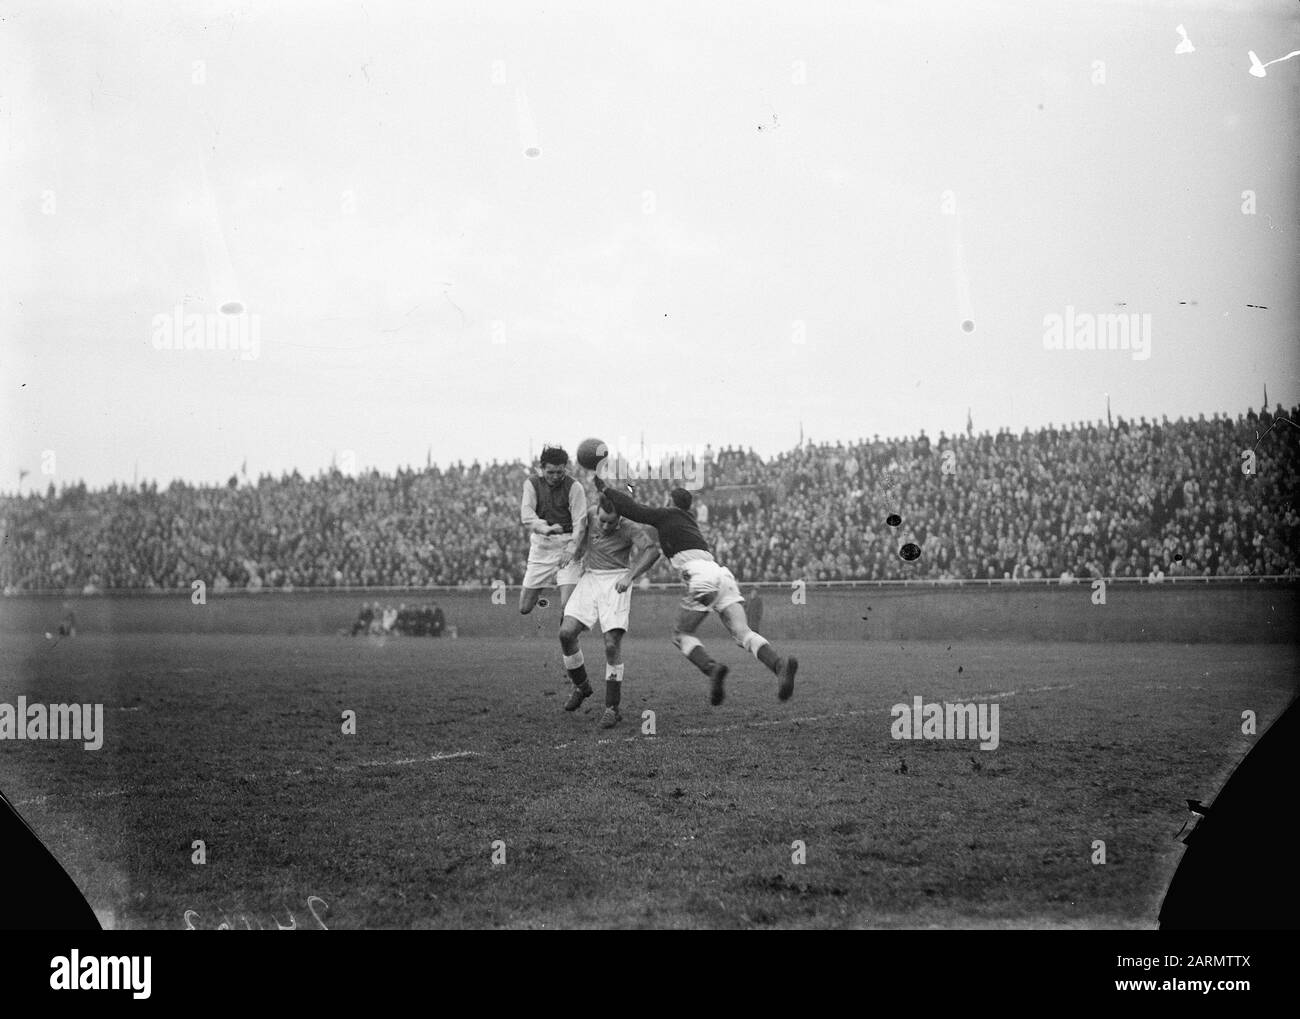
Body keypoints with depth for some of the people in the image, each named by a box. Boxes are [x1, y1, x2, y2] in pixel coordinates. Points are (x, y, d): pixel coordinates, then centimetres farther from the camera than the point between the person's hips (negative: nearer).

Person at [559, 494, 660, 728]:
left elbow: (652, 550, -31)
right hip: (590, 579, 5)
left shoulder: (629, 529, -14)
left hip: (616, 583, -5)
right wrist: (579, 555, 16)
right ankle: (581, 686, 13)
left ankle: (612, 708, -4)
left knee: (612, 645, -16)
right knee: (566, 633, -12)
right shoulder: (591, 514, 2)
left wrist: (629, 576, -43)